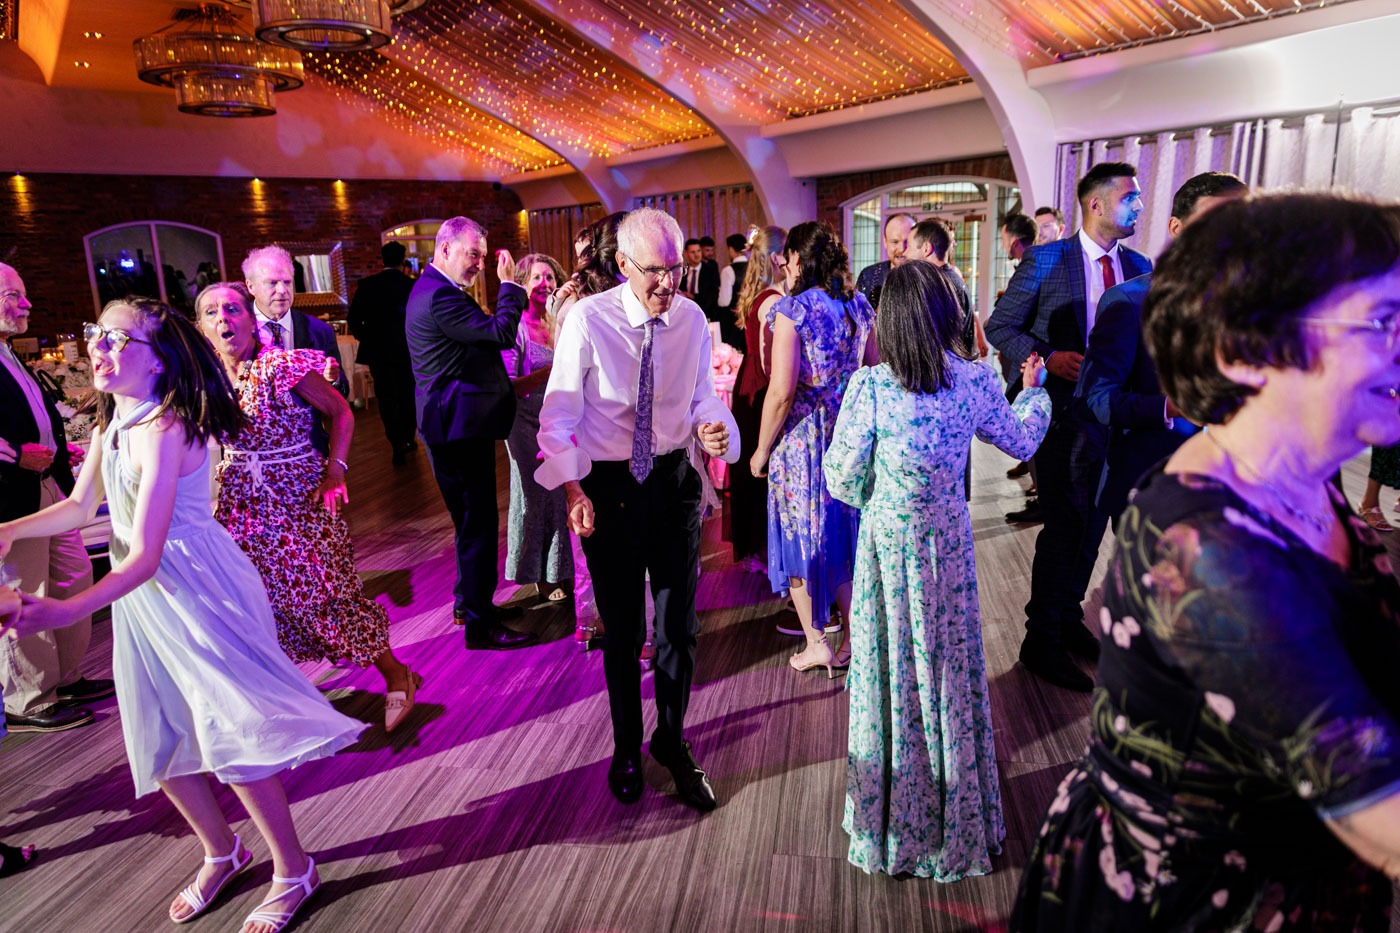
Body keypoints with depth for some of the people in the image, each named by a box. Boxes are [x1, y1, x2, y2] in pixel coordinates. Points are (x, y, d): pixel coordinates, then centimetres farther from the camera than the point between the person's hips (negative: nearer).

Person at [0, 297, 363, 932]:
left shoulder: (163, 433, -24)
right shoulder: (110, 426, 2)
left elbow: (145, 556, -30)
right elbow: (81, 505, 15)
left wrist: (67, 611, -40)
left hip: (196, 593, -9)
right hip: (142, 598, 9)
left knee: (228, 732, -4)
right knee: (159, 742, 17)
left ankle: (293, 871, 16)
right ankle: (221, 853, 39)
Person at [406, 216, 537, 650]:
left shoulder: (434, 288, 15)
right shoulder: (440, 297, -20)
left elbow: (483, 337, 16)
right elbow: (500, 333, -23)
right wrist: (509, 283, -12)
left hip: (455, 424, 11)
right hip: (460, 424, -11)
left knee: (472, 518, 21)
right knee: (478, 522, -4)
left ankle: (469, 601, 35)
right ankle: (480, 624, 5)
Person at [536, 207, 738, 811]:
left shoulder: (692, 320, -3)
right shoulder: (588, 319, -14)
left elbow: (702, 397, 4)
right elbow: (559, 410, -12)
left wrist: (713, 428, -20)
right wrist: (572, 489, -22)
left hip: (674, 481, 3)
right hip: (608, 487, -2)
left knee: (678, 625, 12)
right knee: (622, 628, 13)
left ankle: (672, 742, 37)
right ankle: (626, 745, 38)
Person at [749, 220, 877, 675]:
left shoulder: (791, 309, -14)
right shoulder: (859, 306, 4)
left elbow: (782, 391, -18)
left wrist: (761, 450, -8)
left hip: (802, 437, -6)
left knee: (801, 536, 9)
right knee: (843, 533, 18)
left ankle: (817, 643, 18)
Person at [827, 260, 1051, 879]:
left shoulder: (871, 387, -19)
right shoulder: (975, 381, -9)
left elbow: (841, 479, -13)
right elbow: (1022, 440, 9)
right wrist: (1034, 389, 29)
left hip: (887, 546, -3)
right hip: (949, 543, 3)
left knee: (893, 672, 13)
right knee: (950, 669, 18)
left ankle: (893, 820, 31)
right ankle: (958, 813, 38)